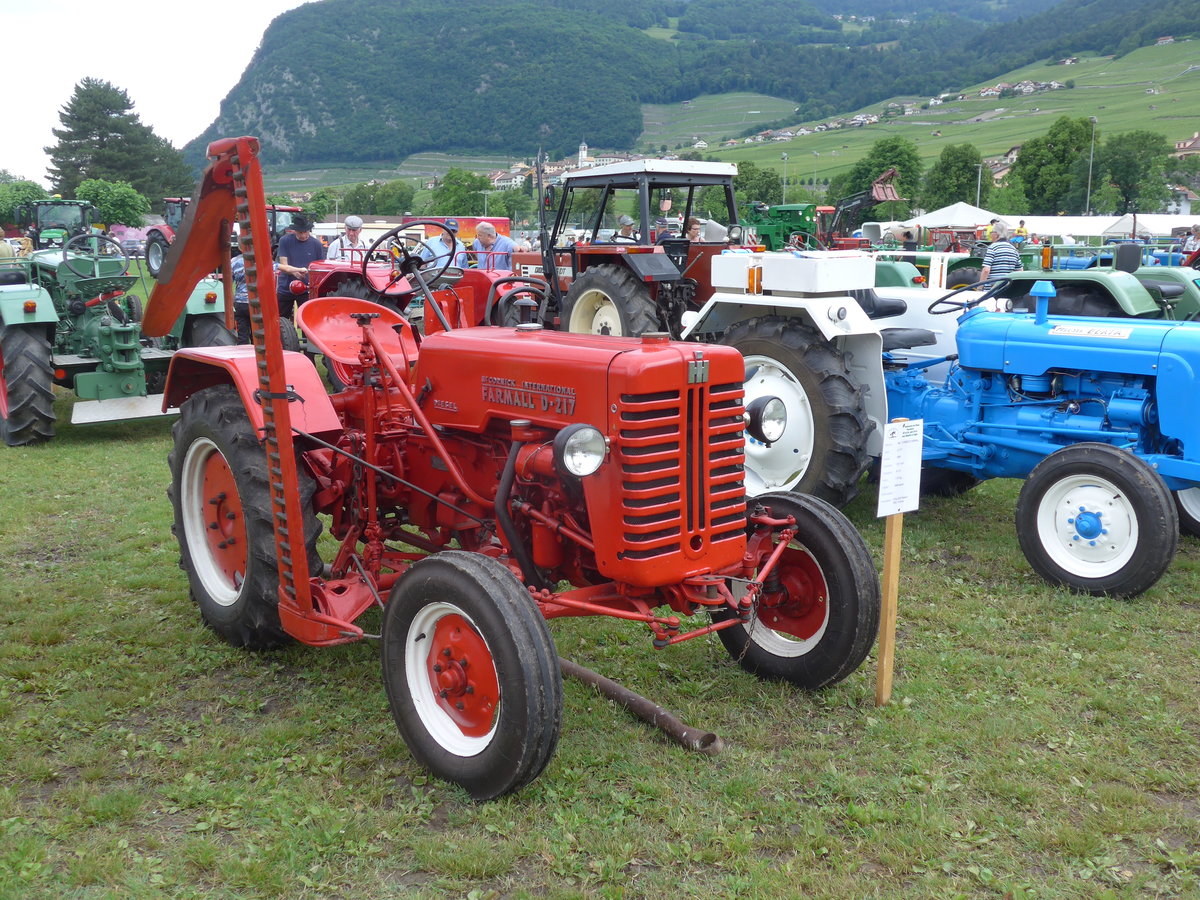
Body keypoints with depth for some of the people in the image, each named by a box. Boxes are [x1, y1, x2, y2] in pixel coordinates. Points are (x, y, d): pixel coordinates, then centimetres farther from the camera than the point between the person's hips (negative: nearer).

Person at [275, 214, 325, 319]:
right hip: (285, 288, 1)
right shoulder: (285, 241, -6)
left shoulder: (316, 244, -4)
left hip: (306, 289, -1)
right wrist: (298, 270, -28)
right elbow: (284, 266, -10)